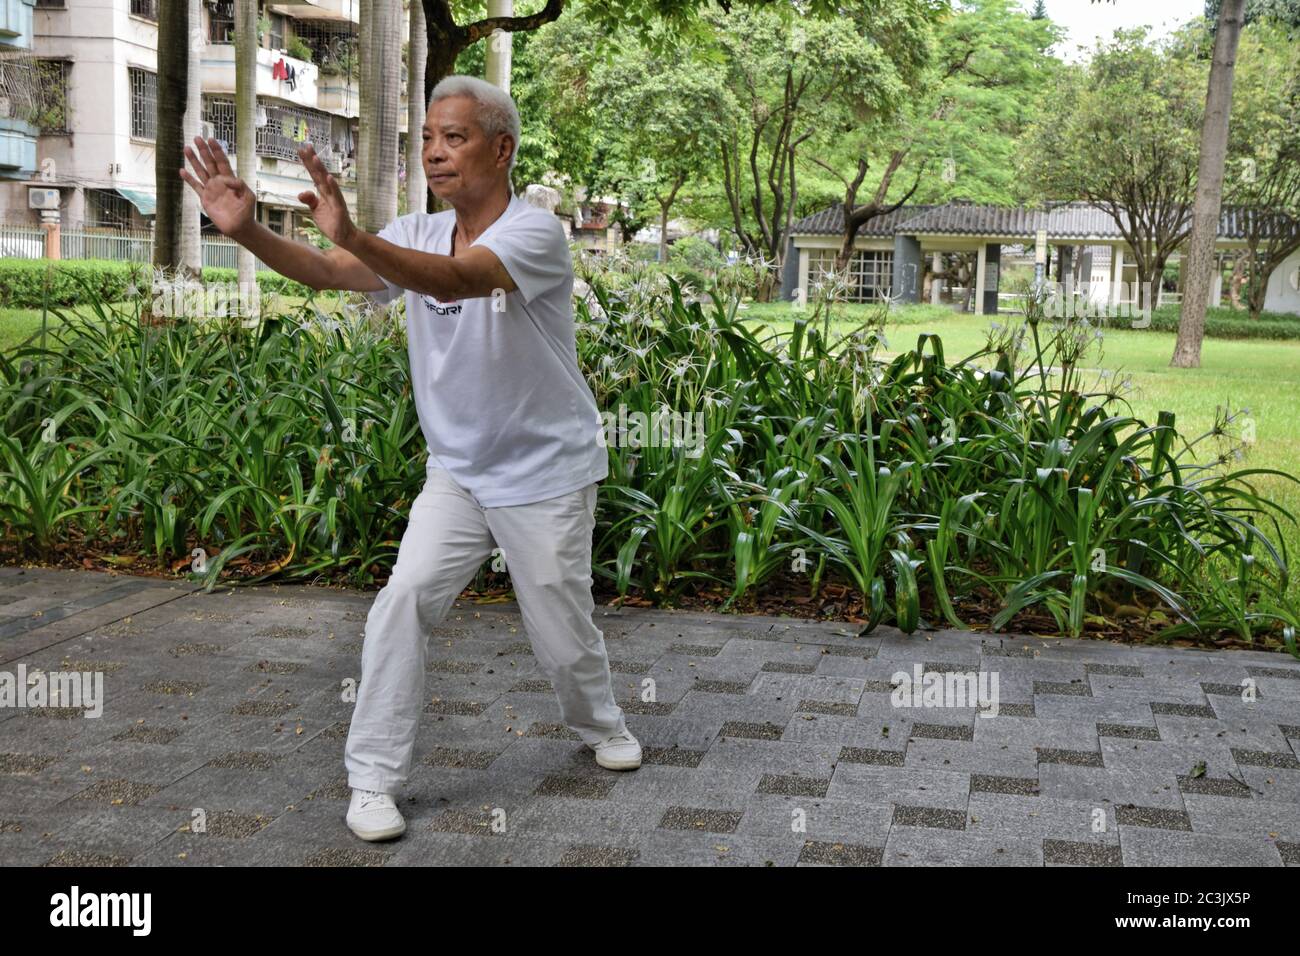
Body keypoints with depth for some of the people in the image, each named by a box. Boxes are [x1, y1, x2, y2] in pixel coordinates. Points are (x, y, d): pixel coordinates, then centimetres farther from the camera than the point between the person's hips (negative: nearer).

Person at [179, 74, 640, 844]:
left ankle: (601, 724, 40)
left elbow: (454, 278, -40)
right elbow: (329, 272, -17)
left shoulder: (535, 232, -20)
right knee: (402, 604, -11)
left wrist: (355, 235, -55)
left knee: (564, 631, 8)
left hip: (547, 475, -4)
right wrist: (247, 230, -35)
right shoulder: (416, 236, -2)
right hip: (458, 472, 4)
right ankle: (375, 780, 0)